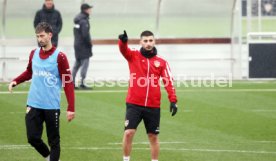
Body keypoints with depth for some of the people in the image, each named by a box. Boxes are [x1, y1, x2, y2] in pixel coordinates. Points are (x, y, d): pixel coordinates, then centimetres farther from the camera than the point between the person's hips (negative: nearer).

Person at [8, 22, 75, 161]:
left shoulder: (59, 57, -10)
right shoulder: (33, 54, 5)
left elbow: (68, 83, -10)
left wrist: (71, 108, -16)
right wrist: (15, 81, 6)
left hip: (52, 106, -4)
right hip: (33, 105, 4)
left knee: (54, 141, 4)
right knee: (33, 138, 2)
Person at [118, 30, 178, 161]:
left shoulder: (161, 62, 5)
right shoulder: (133, 56, 2)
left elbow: (169, 82, -2)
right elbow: (123, 49, -19)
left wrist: (173, 100, -14)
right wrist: (122, 40, -43)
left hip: (153, 106, 1)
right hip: (134, 104, -1)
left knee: (153, 137, 9)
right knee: (129, 133, -9)